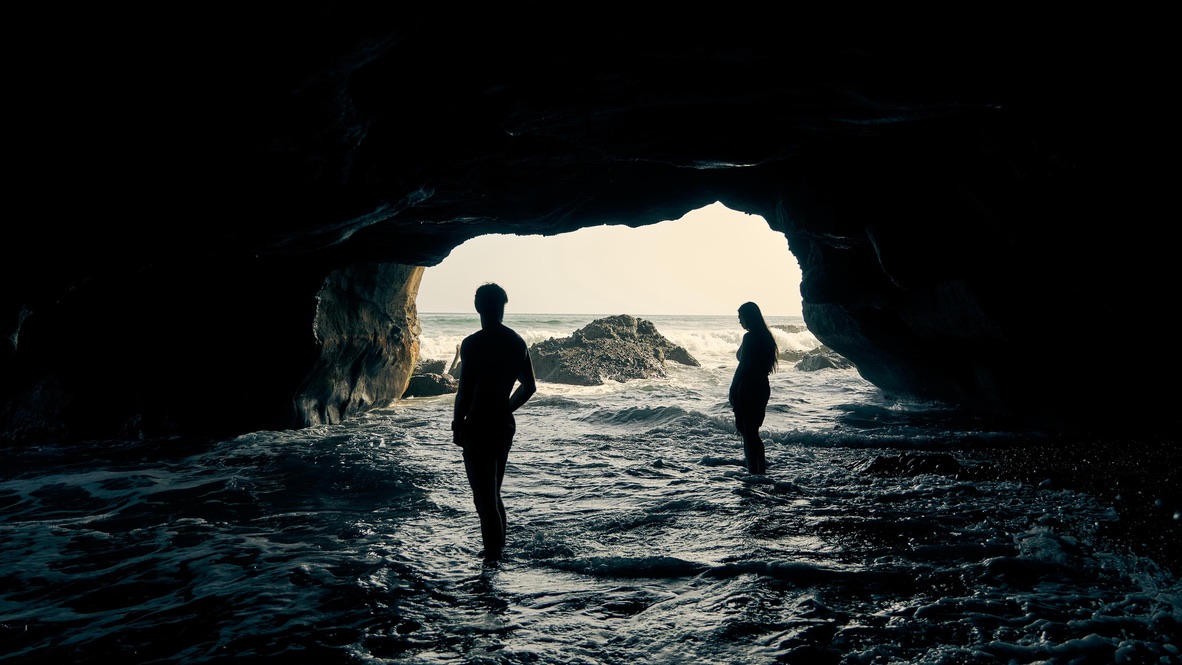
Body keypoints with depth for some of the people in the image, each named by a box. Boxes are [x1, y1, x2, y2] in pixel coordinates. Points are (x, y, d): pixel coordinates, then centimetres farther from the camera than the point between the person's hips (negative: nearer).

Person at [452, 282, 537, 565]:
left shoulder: (472, 344, -16)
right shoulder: (517, 342, 5)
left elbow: (465, 391, -17)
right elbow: (529, 386, 13)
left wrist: (457, 425, -4)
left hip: (478, 426, -7)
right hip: (505, 424, 7)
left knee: (484, 495, 1)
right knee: (493, 492, 21)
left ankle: (493, 554, 5)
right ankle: (498, 547, 29)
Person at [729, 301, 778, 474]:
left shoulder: (749, 337, -16)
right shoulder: (765, 337, 11)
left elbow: (742, 367, -18)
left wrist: (733, 390, -13)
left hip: (748, 389, -9)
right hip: (762, 387, 9)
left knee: (748, 433, -3)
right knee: (753, 432, 18)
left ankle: (754, 472, -1)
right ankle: (761, 469, 22)